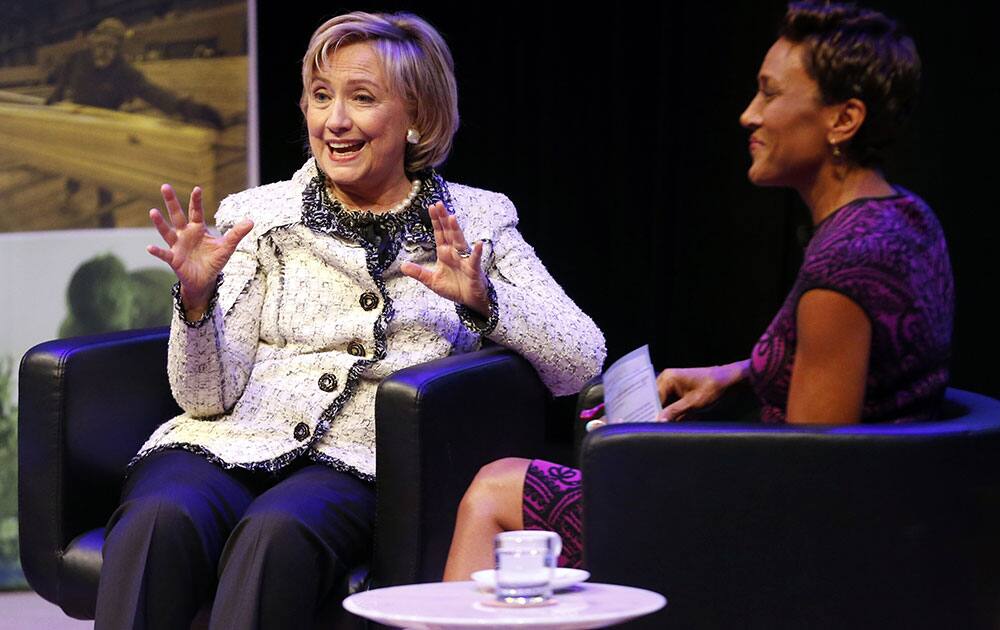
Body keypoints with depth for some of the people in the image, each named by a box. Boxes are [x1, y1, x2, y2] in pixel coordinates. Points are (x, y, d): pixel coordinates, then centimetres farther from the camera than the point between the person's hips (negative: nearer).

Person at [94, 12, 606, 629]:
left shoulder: (476, 223, 13)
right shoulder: (258, 217, 13)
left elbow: (583, 362, 1)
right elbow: (208, 395, 6)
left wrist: (482, 300, -15)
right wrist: (196, 298, -13)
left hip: (358, 464, -1)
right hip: (231, 442, 1)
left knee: (277, 533, -37)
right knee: (159, 522, -35)